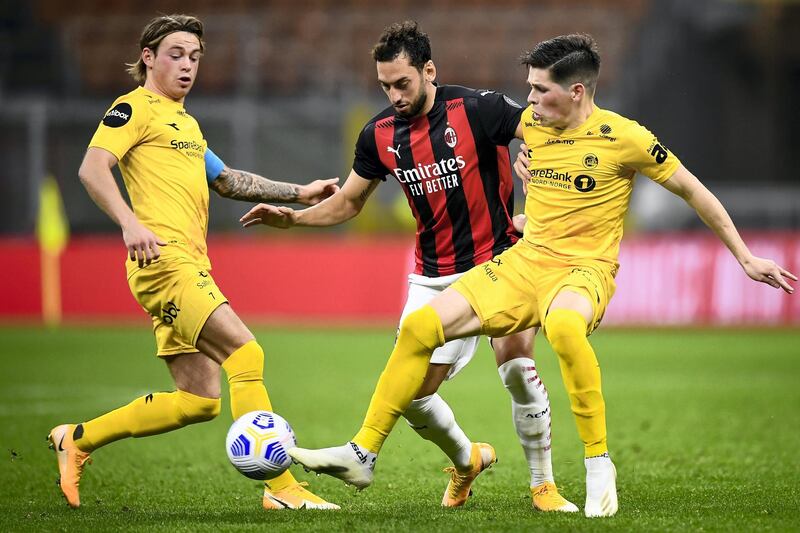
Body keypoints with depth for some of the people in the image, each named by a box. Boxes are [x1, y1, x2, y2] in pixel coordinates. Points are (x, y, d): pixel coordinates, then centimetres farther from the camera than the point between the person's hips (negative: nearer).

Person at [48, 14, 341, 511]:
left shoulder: (186, 121, 28)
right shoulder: (136, 108, 0)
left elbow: (227, 180, 37)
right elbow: (92, 167, -13)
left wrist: (300, 193, 31)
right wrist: (130, 223, -28)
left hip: (190, 266, 10)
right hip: (164, 260, -10)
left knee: (198, 402, 6)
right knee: (246, 354, -19)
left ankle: (78, 439, 16)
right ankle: (281, 487, -20)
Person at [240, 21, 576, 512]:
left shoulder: (476, 108, -15)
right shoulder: (380, 135, 0)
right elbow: (348, 202, 12)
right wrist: (294, 217, -3)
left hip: (496, 260, -4)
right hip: (434, 277, 4)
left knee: (516, 361, -23)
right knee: (411, 392, -2)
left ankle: (543, 484, -3)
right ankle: (466, 460, 30)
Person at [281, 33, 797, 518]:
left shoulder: (623, 137, -11)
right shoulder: (532, 121, 6)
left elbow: (692, 190, -1)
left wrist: (745, 257, 2)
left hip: (585, 268, -6)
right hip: (524, 260, 6)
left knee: (563, 325, -42)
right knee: (420, 326, -11)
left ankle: (599, 463, -28)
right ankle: (363, 453, -1)